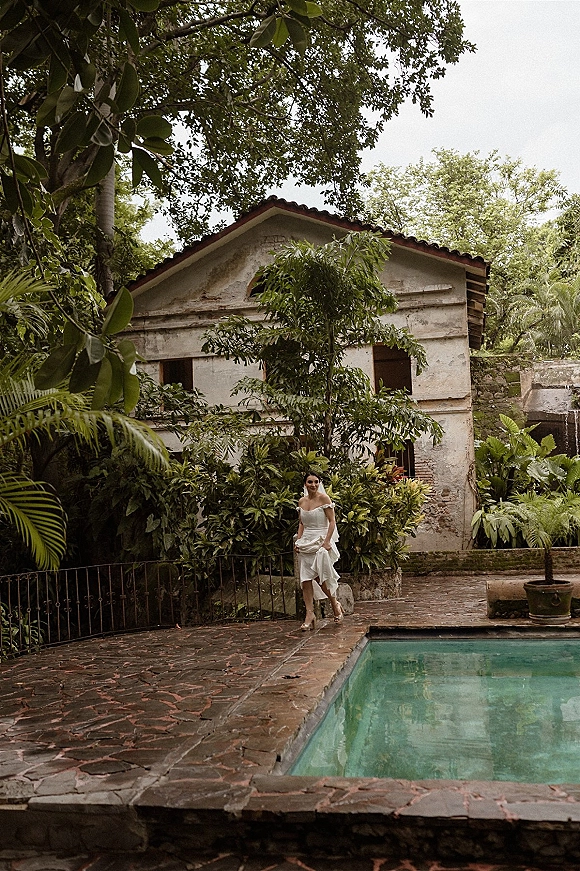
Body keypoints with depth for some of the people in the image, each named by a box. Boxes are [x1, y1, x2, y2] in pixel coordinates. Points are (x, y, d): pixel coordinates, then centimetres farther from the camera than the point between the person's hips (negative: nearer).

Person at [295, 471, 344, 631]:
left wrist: (327, 542, -17)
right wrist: (298, 541, 5)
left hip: (321, 541, -5)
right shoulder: (301, 502, 9)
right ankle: (310, 613, 1)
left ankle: (335, 604, 19)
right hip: (306, 543, 5)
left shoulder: (324, 498, -6)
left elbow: (332, 521, -8)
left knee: (321, 577, -5)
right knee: (305, 579, -2)